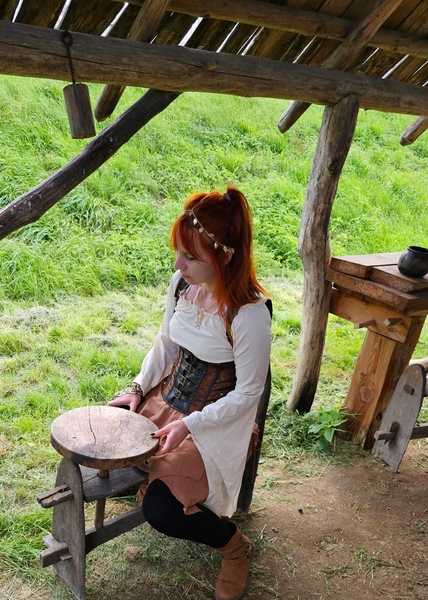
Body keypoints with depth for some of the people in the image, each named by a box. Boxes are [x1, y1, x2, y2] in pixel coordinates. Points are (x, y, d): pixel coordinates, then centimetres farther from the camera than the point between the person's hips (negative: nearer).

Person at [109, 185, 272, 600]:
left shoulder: (250, 314, -28)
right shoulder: (181, 283, -8)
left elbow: (247, 394, -19)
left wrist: (189, 425, -23)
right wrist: (139, 387, -2)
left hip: (213, 420, -6)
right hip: (165, 396, 7)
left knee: (160, 510, -15)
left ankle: (234, 546, 16)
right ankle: (151, 471, 31)